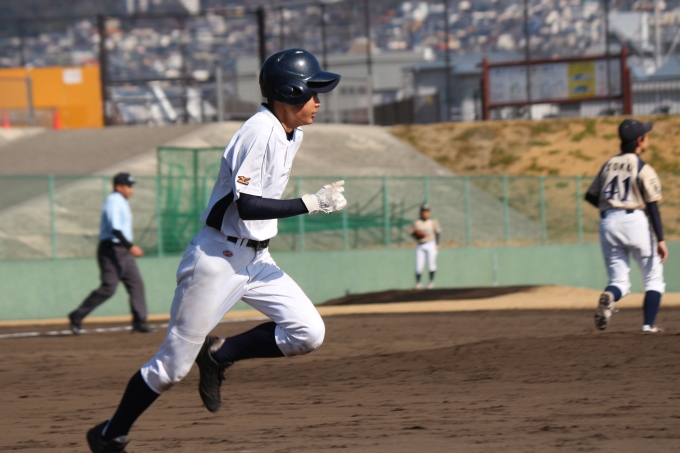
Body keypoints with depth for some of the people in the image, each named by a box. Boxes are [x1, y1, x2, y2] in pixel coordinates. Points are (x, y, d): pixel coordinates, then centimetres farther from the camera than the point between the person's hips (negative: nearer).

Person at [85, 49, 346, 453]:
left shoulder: (291, 134, 8)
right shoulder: (260, 131, -20)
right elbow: (247, 206, -26)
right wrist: (312, 204, -25)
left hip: (257, 259, 9)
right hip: (218, 259, -9)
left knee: (308, 333, -7)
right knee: (174, 365, -3)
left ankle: (219, 356, 9)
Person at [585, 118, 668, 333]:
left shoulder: (609, 165, 11)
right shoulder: (643, 169, -4)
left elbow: (591, 196, 16)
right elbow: (652, 207, -9)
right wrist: (660, 239, -11)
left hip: (608, 223, 4)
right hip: (634, 221, -4)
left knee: (619, 280, 8)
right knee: (653, 277, 9)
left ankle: (609, 296, -27)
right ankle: (648, 324, -4)